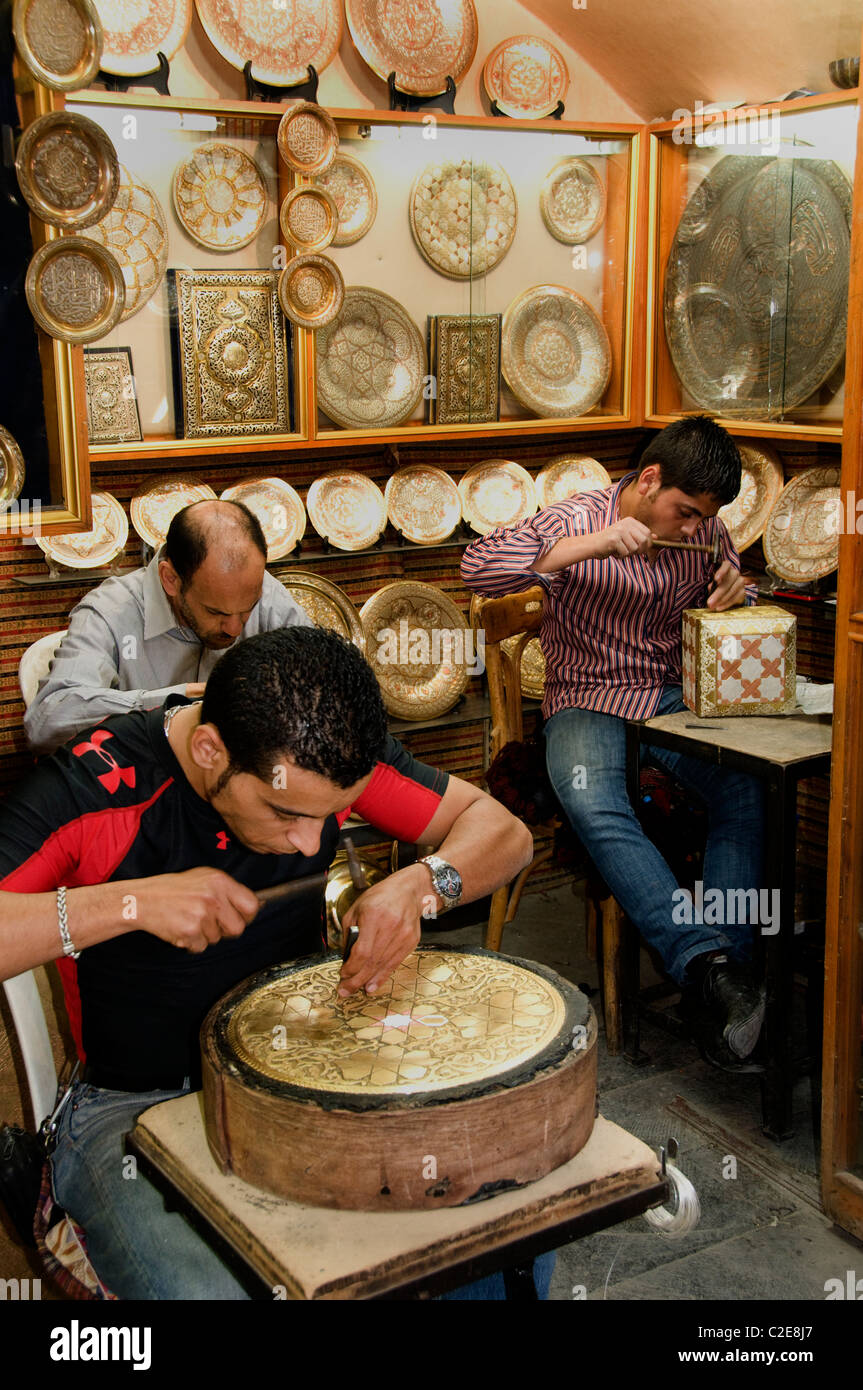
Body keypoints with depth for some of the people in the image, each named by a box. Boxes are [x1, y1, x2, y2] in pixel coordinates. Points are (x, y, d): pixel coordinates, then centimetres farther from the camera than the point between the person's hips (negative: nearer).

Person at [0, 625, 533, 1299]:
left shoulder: (333, 754, -11)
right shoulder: (97, 788, -23)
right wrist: (131, 902, -37)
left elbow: (503, 831, -3)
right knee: (210, 1291, -31)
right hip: (138, 1106, -3)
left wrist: (421, 884, -24)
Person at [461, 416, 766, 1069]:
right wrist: (592, 546, -27)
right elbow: (479, 567, -20)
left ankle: (725, 968, -29)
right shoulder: (576, 521, -6)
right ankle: (706, 962, -39)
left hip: (672, 697, 4)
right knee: (595, 807, -37)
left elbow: (732, 605, 23)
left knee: (747, 786, -29)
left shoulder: (707, 533, 8)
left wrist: (733, 601, -4)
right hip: (587, 700, -3)